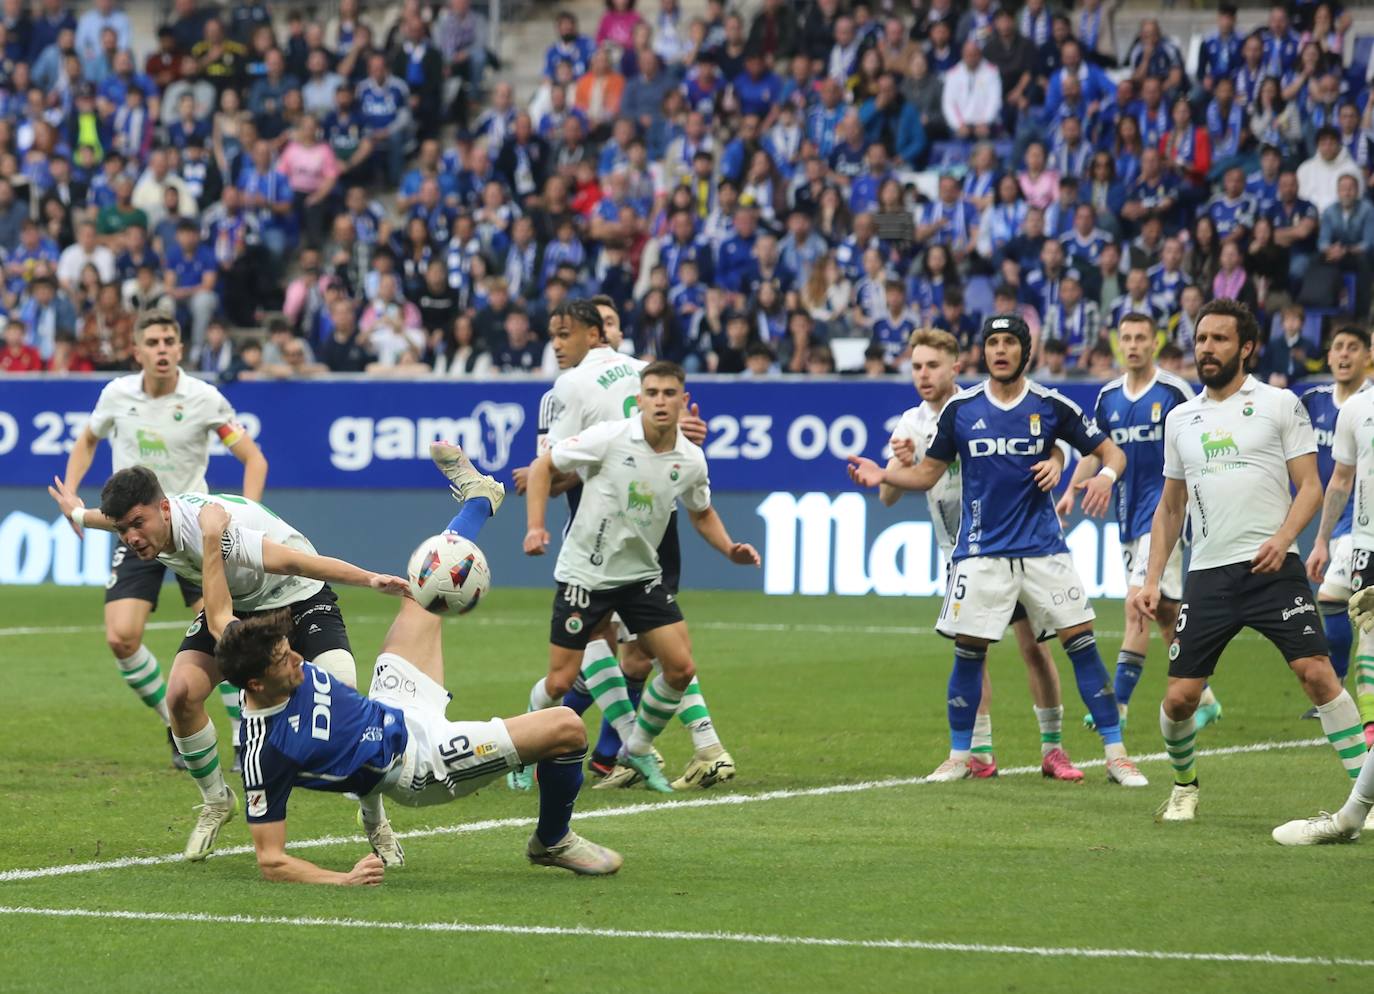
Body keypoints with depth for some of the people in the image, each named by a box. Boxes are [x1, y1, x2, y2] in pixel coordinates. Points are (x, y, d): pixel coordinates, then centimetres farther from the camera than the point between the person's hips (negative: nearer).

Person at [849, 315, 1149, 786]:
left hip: (1043, 548, 0)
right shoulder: (961, 408, 1)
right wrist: (882, 474, -10)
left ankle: (1116, 754, 0)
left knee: (1081, 641, -5)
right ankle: (960, 756, 15)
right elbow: (927, 473, 8)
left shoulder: (1051, 406, -2)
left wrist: (1105, 475, -20)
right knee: (968, 650, 0)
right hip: (981, 549, 1)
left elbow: (1112, 452, 3)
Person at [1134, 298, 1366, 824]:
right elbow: (1170, 506, 23)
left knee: (1317, 673, -17)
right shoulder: (1181, 419, 17)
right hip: (1207, 576, 4)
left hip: (1272, 567, -3)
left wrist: (1282, 539, -17)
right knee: (1179, 697, -2)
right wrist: (1151, 580, 15)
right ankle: (1184, 787, 25)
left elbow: (1310, 485, 0)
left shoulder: (1279, 404, 4)